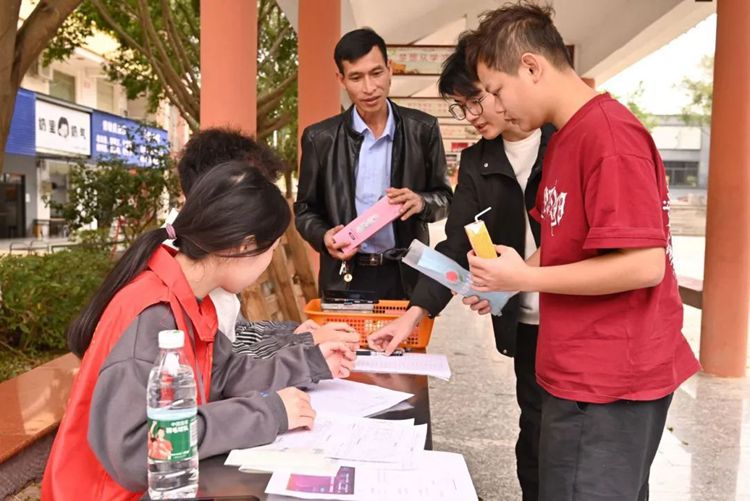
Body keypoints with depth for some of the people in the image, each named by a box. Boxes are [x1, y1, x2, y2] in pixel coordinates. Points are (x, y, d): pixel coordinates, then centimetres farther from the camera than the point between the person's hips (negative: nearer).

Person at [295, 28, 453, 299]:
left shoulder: (423, 129, -1)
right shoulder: (320, 138, -1)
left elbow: (444, 197, 6)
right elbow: (305, 210, 6)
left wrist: (421, 202, -16)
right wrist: (324, 236, -15)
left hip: (408, 276, 0)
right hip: (345, 278, 0)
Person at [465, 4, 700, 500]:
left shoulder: (610, 133, -19)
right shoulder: (564, 138, 12)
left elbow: (644, 264, -23)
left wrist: (526, 277, -17)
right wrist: (504, 282, 4)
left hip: (610, 378, -9)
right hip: (585, 370, 9)